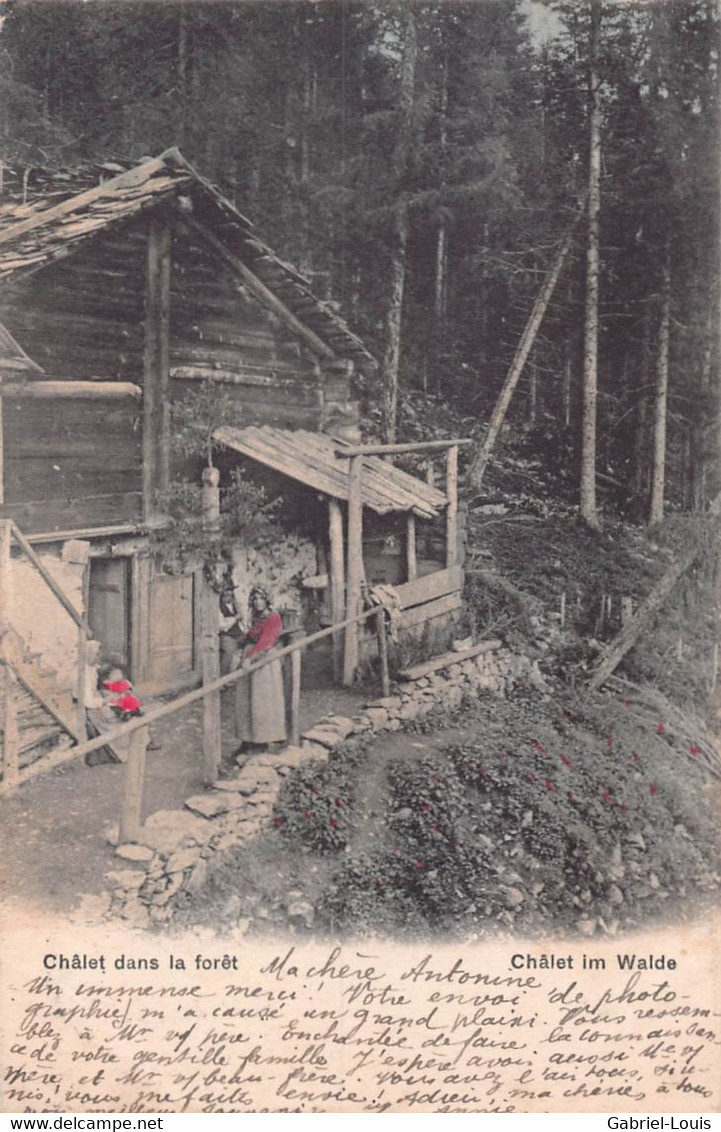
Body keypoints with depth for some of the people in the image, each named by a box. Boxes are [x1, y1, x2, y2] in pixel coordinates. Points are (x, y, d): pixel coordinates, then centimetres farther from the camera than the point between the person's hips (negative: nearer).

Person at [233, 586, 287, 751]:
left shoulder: (273, 617, -6)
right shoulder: (256, 619, 17)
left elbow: (265, 641, -16)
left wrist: (250, 657, -25)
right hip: (249, 660, 7)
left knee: (261, 701, -6)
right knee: (245, 700, 5)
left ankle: (262, 739, -1)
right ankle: (248, 739, 9)